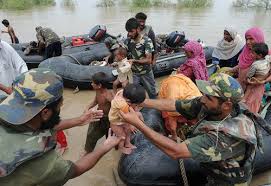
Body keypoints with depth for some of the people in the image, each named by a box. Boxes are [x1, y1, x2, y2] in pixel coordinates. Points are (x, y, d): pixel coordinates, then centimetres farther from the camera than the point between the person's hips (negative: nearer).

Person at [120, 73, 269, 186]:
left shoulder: (227, 136, -43)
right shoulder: (207, 106, -23)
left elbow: (176, 152, -45)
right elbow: (172, 105, -14)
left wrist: (137, 123, -45)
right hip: (215, 169, 5)